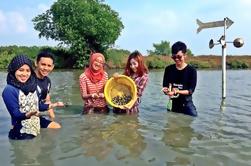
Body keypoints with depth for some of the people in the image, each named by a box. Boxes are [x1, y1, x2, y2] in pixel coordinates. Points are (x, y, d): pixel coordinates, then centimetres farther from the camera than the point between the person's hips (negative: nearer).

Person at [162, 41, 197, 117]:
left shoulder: (191, 70, -6)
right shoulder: (169, 69, 3)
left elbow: (191, 90, -9)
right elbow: (165, 86, 1)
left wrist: (177, 91, -27)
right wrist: (167, 91, -24)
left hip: (187, 104, -2)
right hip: (173, 104, 3)